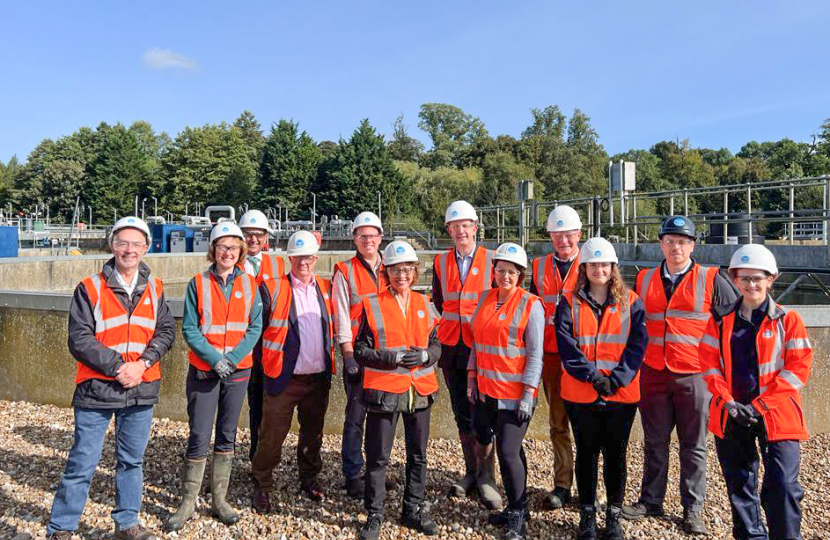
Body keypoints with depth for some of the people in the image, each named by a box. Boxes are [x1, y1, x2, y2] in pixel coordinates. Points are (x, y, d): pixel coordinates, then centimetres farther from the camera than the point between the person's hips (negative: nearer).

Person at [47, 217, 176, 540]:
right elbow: (79, 339, -10)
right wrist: (118, 367, -17)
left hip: (142, 390, 4)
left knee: (132, 461, 15)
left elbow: (166, 331, 3)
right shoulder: (90, 289, -5)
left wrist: (142, 363, -12)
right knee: (82, 463, 3)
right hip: (97, 389, -3)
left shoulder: (154, 288, 5)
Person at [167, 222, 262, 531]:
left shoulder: (249, 285, 3)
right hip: (203, 370, -2)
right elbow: (189, 328, -5)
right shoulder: (198, 284, -2)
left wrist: (232, 358, -12)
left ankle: (219, 499, 22)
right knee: (199, 438, -1)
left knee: (227, 436, 10)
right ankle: (188, 503, 13)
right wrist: (214, 357, -16)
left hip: (238, 371, 2)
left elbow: (255, 327, 0)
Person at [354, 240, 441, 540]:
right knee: (377, 457, 6)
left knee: (418, 455, 14)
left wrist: (424, 355, -11)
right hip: (384, 389, -3)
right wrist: (392, 357, -18)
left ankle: (414, 510, 32)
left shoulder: (424, 304, 7)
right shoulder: (372, 305, -4)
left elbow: (436, 345, 11)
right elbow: (360, 350, -6)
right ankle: (374, 515, 23)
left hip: (420, 390, 4)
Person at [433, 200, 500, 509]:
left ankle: (486, 478, 9)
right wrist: (440, 337, 8)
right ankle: (471, 472, 24)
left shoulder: (491, 260, -2)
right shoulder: (441, 263, 8)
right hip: (451, 348, 4)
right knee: (462, 413, 11)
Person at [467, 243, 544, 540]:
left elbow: (535, 354, -10)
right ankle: (516, 507, 30)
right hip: (486, 390, 5)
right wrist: (472, 378, 10)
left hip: (515, 392, -5)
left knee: (508, 451, -4)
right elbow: (476, 342, 15)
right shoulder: (485, 298, 8)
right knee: (510, 449, 15)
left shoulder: (530, 304, -8)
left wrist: (528, 395, -13)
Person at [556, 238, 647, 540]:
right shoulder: (569, 303, 1)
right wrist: (592, 375, -17)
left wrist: (617, 379, -15)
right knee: (586, 453, 11)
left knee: (615, 454, 10)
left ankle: (614, 515, 26)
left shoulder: (631, 303, 3)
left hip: (622, 394, 0)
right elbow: (566, 346, -7)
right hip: (580, 393, 0)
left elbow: (637, 345, -4)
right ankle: (587, 515, 25)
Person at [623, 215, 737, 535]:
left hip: (693, 376, -2)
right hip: (653, 374, 3)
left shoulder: (711, 281, 0)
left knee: (694, 446, 7)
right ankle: (651, 501, 24)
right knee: (654, 442, 12)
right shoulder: (644, 280, 9)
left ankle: (693, 509, 18)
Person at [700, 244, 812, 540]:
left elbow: (798, 368, -6)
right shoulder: (721, 319, 7)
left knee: (782, 487, -12)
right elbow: (710, 362, 4)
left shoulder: (788, 320, 0)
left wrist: (760, 405, -12)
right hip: (731, 415, 3)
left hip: (776, 415, -3)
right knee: (739, 486, 14)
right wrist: (728, 401, -9)